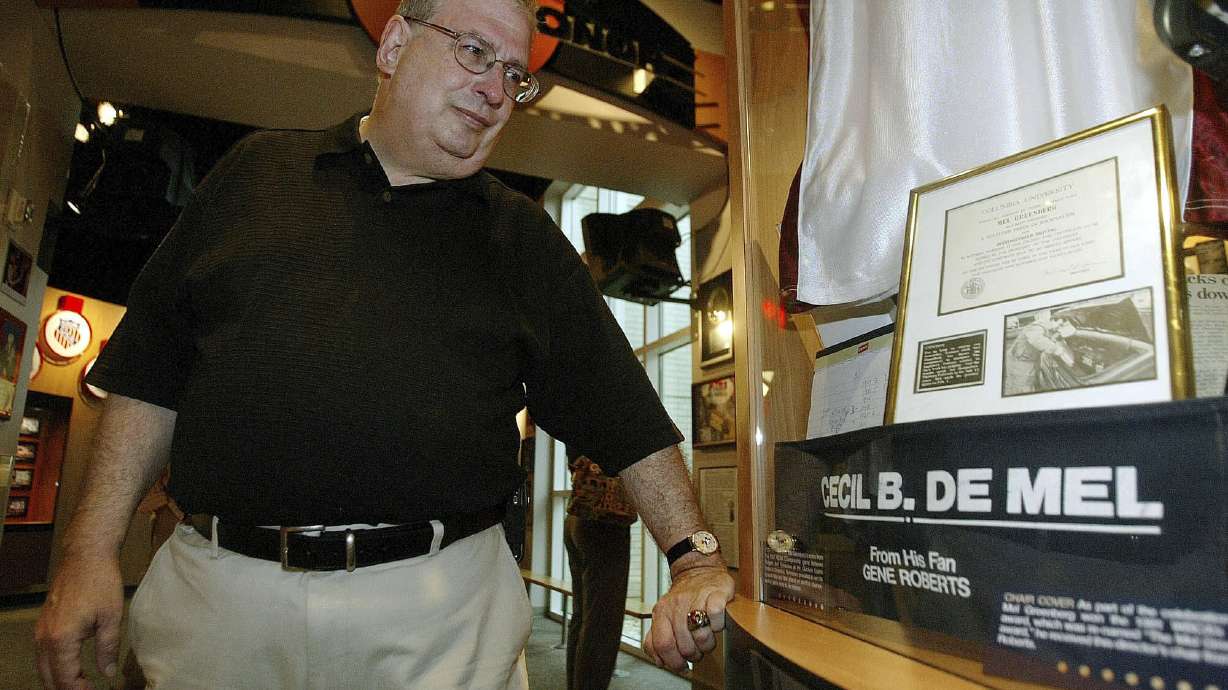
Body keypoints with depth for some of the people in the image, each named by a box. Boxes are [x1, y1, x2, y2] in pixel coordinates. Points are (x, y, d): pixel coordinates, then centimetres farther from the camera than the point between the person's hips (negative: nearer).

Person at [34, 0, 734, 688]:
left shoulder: (525, 237, 7)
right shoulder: (259, 170, 9)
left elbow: (624, 412, 4)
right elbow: (152, 374, 9)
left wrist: (696, 559, -3)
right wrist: (91, 552, 4)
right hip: (216, 587, 2)